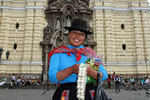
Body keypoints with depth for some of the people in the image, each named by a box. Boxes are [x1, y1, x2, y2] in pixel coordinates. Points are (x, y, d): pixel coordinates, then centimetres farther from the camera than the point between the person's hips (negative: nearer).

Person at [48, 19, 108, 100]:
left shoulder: (90, 53, 10)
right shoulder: (59, 52, 4)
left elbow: (104, 75, 3)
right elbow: (52, 76, -6)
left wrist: (90, 72, -18)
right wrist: (71, 70, -20)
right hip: (67, 93, -1)